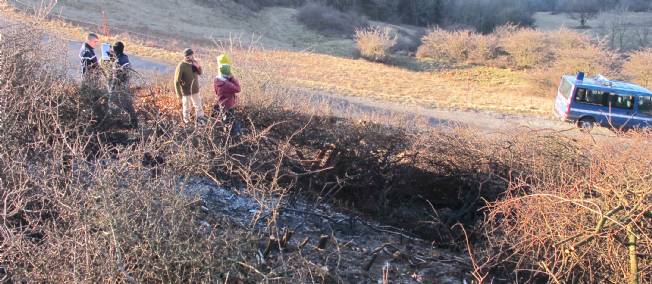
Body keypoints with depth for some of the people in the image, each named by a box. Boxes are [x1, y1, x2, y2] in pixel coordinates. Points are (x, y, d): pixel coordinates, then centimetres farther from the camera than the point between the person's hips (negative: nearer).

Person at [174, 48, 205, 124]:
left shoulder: (194, 62, -7)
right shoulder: (181, 66, -25)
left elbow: (200, 73, 8)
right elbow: (177, 82, -19)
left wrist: (198, 67, -15)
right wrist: (179, 95, -19)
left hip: (195, 89, 5)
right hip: (186, 91, -5)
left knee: (199, 105, 20)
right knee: (186, 108, 12)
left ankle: (200, 118, 40)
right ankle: (187, 121, 33)